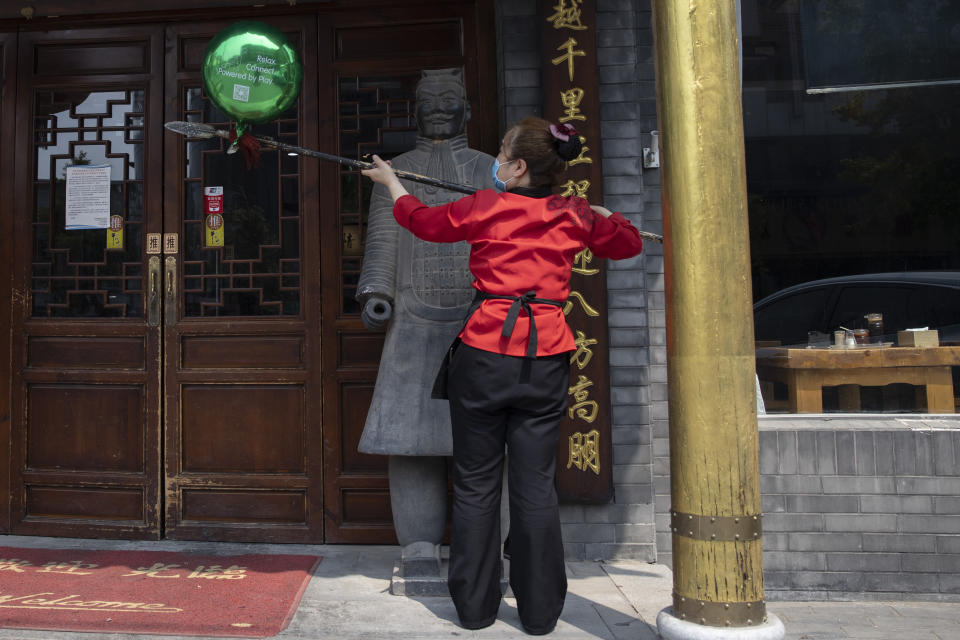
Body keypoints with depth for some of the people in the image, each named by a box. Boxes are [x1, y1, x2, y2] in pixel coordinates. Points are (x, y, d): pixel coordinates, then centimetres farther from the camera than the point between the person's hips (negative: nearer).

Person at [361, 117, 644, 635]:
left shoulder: (486, 207, -1)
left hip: (484, 353, -2)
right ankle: (539, 612, 18)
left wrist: (390, 181, 31)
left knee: (475, 484, 9)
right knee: (535, 483, 8)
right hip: (546, 358, 2)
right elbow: (628, 242, 22)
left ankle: (475, 607, 21)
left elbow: (423, 221, 15)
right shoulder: (574, 215, 6)